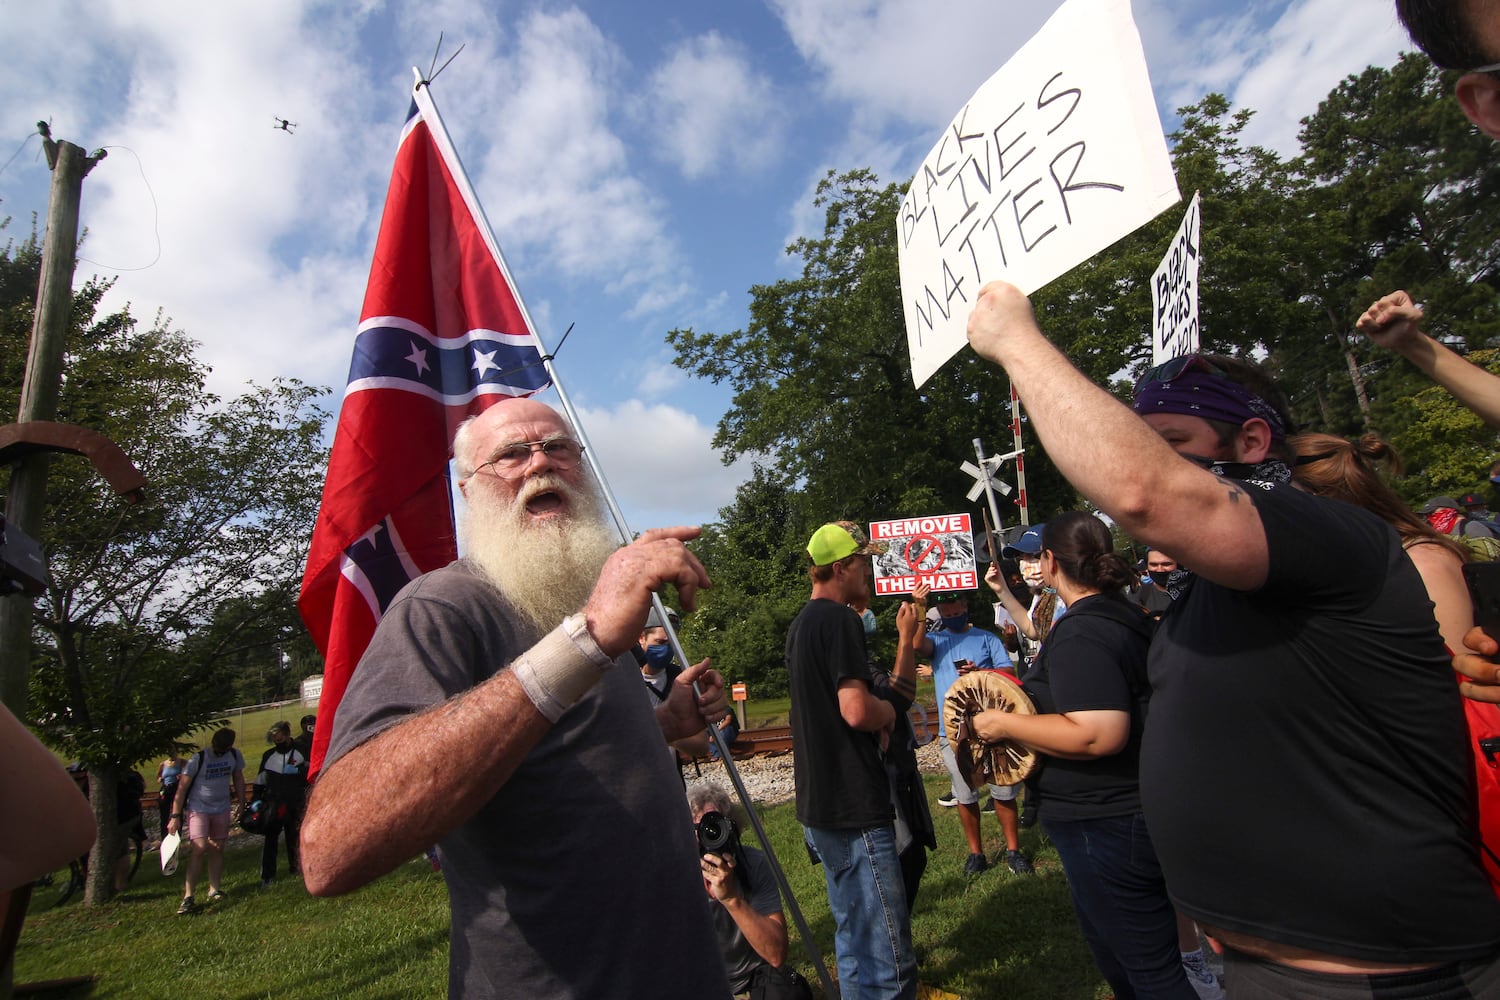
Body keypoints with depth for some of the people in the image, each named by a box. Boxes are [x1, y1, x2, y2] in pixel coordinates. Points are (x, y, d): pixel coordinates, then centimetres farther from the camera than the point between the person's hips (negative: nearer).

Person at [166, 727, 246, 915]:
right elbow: (182, 787, -13)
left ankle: (214, 889, 16)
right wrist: (175, 816, -14)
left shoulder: (234, 755, -6)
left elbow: (238, 779, 8)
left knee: (217, 849, 7)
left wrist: (241, 803, 8)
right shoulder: (198, 758, -17)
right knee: (200, 848, -15)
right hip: (198, 808, -4)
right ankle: (187, 897, -11)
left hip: (222, 808, 4)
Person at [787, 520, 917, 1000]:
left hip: (819, 806, 10)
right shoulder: (839, 620, -16)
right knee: (887, 955, -2)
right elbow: (856, 710, -25)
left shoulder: (800, 623, 15)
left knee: (854, 936, 22)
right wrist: (888, 712, -5)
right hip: (854, 809, -10)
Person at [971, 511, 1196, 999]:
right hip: (1128, 808, 11)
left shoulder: (1080, 634, -25)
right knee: (1109, 943, 27)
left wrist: (1003, 723, -23)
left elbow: (1099, 735, -34)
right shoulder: (1124, 615, 7)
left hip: (1105, 825, -11)